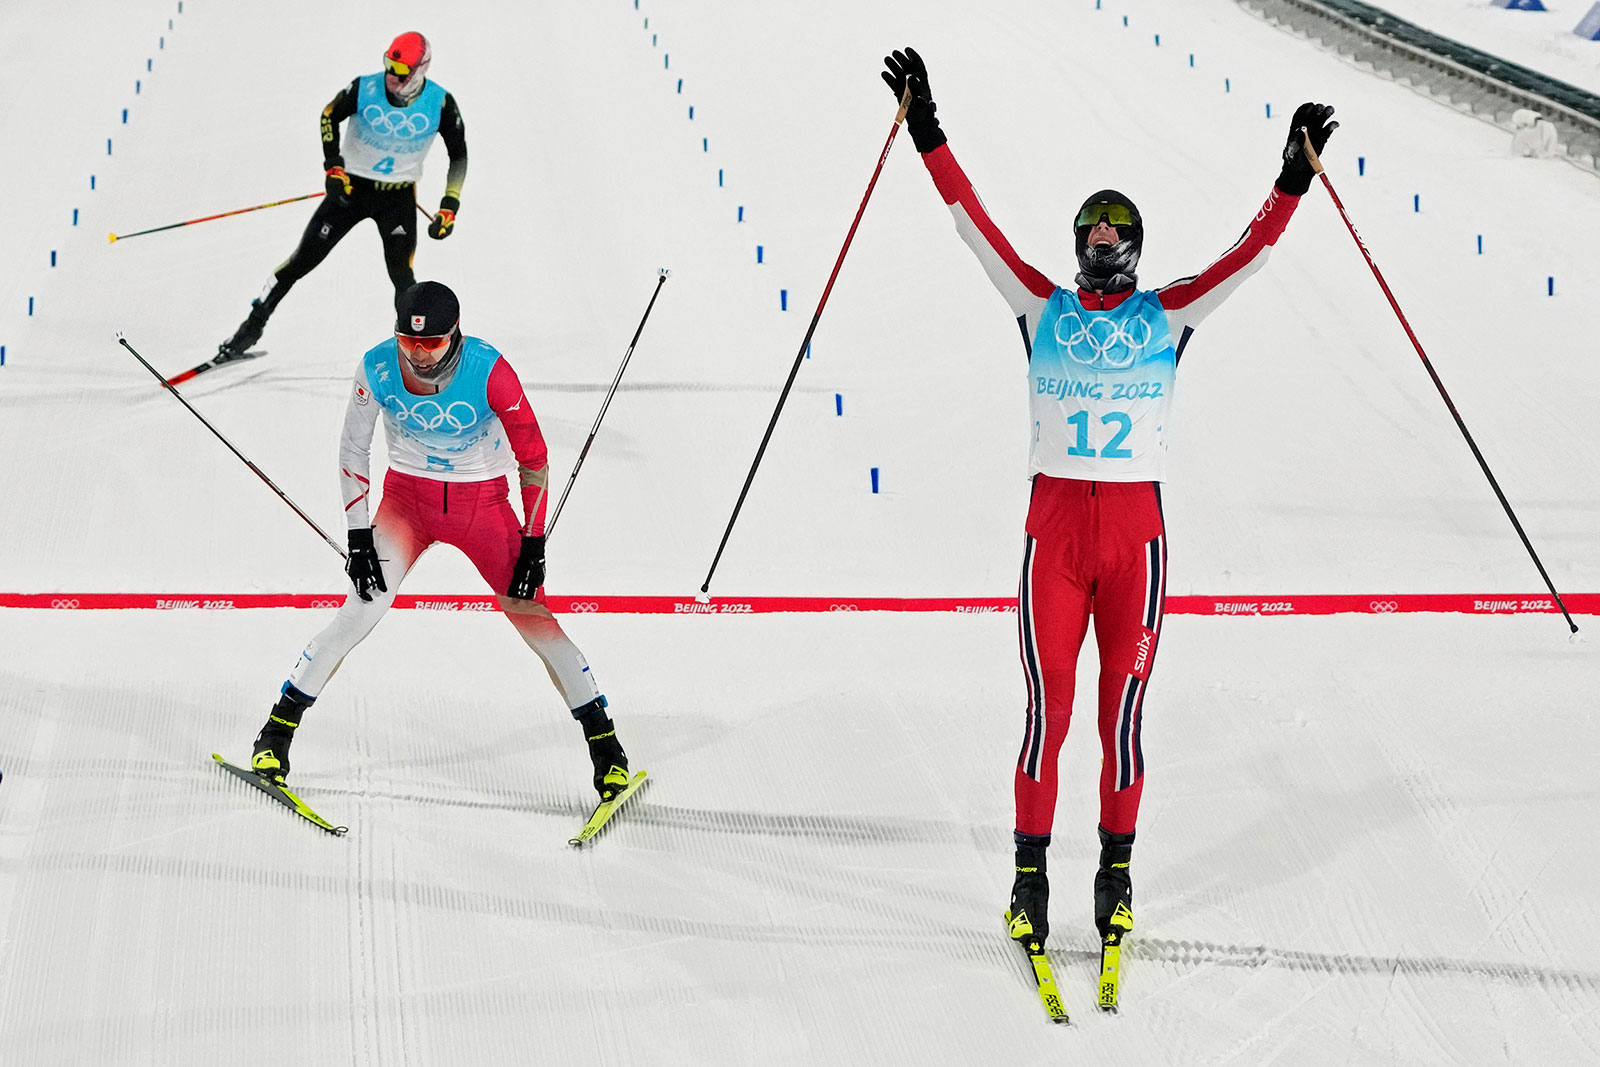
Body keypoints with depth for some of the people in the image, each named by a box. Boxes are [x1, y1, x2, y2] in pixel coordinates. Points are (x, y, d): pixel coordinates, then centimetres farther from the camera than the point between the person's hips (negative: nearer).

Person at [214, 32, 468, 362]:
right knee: (303, 259, 1)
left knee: (401, 274, -15)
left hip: (399, 198, 0)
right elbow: (329, 117, 2)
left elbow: (459, 155, -4)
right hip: (352, 187, 1)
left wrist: (449, 209, -11)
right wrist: (333, 168, -8)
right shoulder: (364, 89, -18)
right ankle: (252, 327, 12)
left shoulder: (440, 103, -17)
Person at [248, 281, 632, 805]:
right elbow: (353, 448, -3)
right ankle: (278, 729, -3)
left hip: (483, 502, -1)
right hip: (407, 496, 1)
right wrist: (358, 535, -7)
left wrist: (533, 545, -13)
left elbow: (533, 457, -14)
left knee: (535, 619, -7)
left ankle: (604, 743, 6)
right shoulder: (377, 367, -17)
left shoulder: (489, 372, -24)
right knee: (361, 611, -15)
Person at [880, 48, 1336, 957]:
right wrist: (929, 136, -6)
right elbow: (975, 225, 1)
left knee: (1122, 715, 3)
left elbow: (1252, 252, 0)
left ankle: (1118, 874, 14)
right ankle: (1030, 875, 5)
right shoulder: (1043, 308, 7)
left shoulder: (1170, 315, 7)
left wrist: (1294, 180, -12)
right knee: (1046, 711, -3)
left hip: (1138, 532, 0)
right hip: (1055, 527, 0)